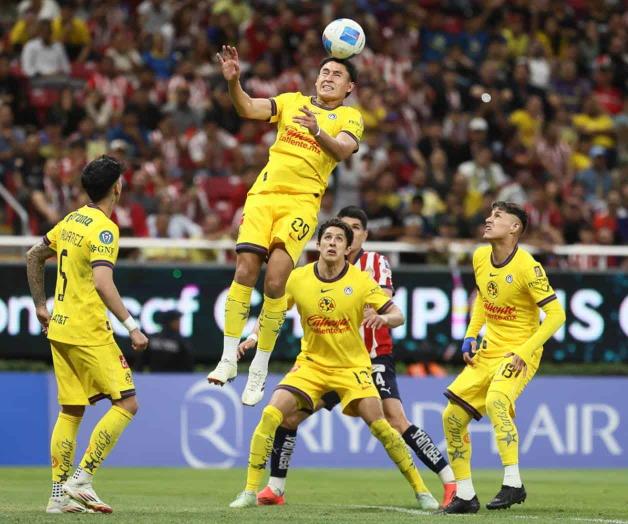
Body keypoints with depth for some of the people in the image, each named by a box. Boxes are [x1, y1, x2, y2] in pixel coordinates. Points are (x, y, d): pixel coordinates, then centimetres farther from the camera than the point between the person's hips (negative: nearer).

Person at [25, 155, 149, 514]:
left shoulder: (72, 221, 12)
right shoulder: (103, 229, -14)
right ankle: (81, 480, -10)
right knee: (126, 403, -5)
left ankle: (60, 495, 10)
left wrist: (41, 304, 30)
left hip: (60, 328, 9)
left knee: (71, 411, 12)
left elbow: (34, 256, 23)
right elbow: (102, 282, -26)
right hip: (89, 333, -9)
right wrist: (132, 327, -26)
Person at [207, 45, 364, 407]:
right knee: (245, 269, -11)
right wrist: (233, 81, -15)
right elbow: (248, 109, 3)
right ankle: (229, 359, -6)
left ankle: (260, 369, -3)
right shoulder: (293, 101, 17)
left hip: (302, 202, -3)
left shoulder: (350, 117, 8)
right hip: (264, 193, 3)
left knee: (275, 280, -14)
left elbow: (343, 149, -13)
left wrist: (318, 132, -32)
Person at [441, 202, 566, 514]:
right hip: (488, 350, 8)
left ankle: (513, 484, -27)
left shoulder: (527, 267, -19)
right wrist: (470, 336, 11)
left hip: (519, 352, -8)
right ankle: (464, 495, 13)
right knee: (452, 416, 2)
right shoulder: (480, 257, 2)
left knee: (495, 401, -34)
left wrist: (524, 351, -23)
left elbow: (556, 314, -18)